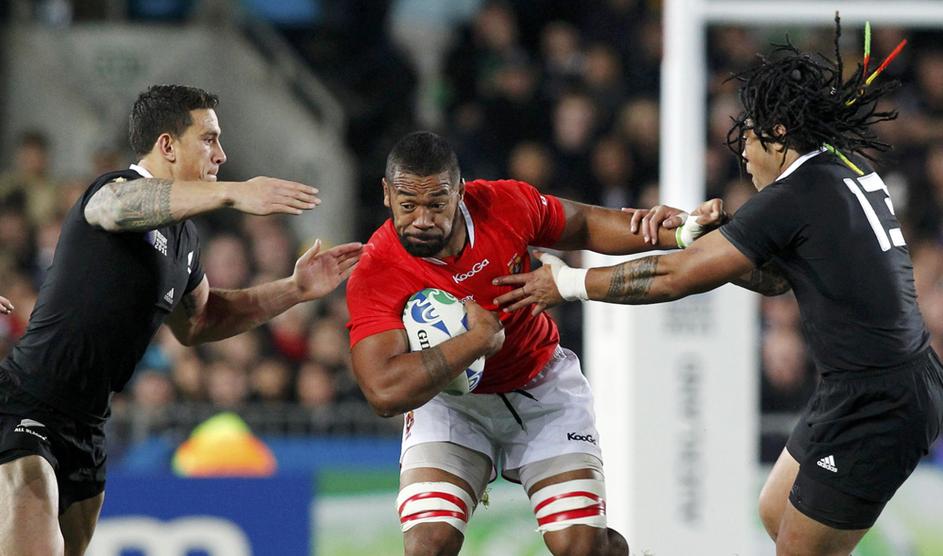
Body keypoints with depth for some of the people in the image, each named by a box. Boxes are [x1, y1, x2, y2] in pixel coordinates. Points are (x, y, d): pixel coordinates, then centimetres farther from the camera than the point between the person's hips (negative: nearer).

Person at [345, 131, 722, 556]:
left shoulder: (504, 205, -18)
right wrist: (480, 339, -34)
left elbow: (584, 226, 4)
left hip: (543, 385, 2)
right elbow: (384, 393, -39)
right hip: (450, 402, -2)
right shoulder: (373, 277, -28)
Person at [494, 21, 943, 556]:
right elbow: (774, 277, 16)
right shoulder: (851, 169, 9)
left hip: (876, 406, -10)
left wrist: (566, 283, -4)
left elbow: (677, 278, -13)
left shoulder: (796, 195, -18)